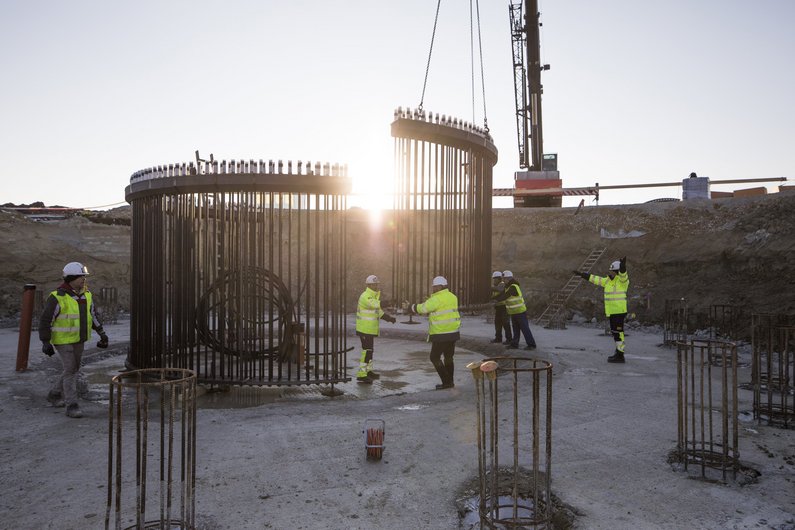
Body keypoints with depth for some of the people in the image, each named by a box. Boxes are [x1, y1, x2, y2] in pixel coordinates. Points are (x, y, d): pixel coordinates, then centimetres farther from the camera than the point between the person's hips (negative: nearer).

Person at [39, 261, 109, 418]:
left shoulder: (86, 294, 0)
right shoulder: (58, 297, -21)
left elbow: (92, 314, 12)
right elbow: (45, 320, -16)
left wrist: (101, 332, 9)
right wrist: (46, 343, -17)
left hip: (78, 338, 7)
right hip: (63, 339, -7)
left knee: (74, 369, 15)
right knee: (71, 370, -10)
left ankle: (54, 394, 37)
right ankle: (72, 406, -3)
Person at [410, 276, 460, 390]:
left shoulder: (437, 299, -17)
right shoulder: (453, 297, 10)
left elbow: (423, 308, -18)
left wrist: (412, 307, 1)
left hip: (441, 335, -8)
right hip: (453, 332, 8)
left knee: (435, 357, 3)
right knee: (448, 357, 19)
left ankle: (446, 382, 1)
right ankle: (450, 381, 25)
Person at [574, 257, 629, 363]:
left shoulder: (622, 280, -11)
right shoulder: (608, 281, 12)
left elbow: (622, 273, -34)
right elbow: (594, 278, 19)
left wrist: (623, 265, -55)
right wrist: (581, 274, 21)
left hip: (619, 311, -9)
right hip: (612, 311, 9)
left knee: (618, 332, -7)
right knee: (615, 332, 14)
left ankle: (620, 356, -3)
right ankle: (618, 352, 24)